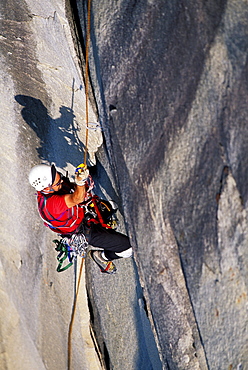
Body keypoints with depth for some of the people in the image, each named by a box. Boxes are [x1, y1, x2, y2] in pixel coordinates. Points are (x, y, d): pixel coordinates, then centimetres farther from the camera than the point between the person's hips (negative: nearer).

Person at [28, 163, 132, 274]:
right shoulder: (49, 203, -38)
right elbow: (76, 199, -46)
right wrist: (80, 182, -65)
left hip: (83, 213, 9)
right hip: (85, 232, -9)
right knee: (129, 246, -12)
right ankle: (103, 257, 13)